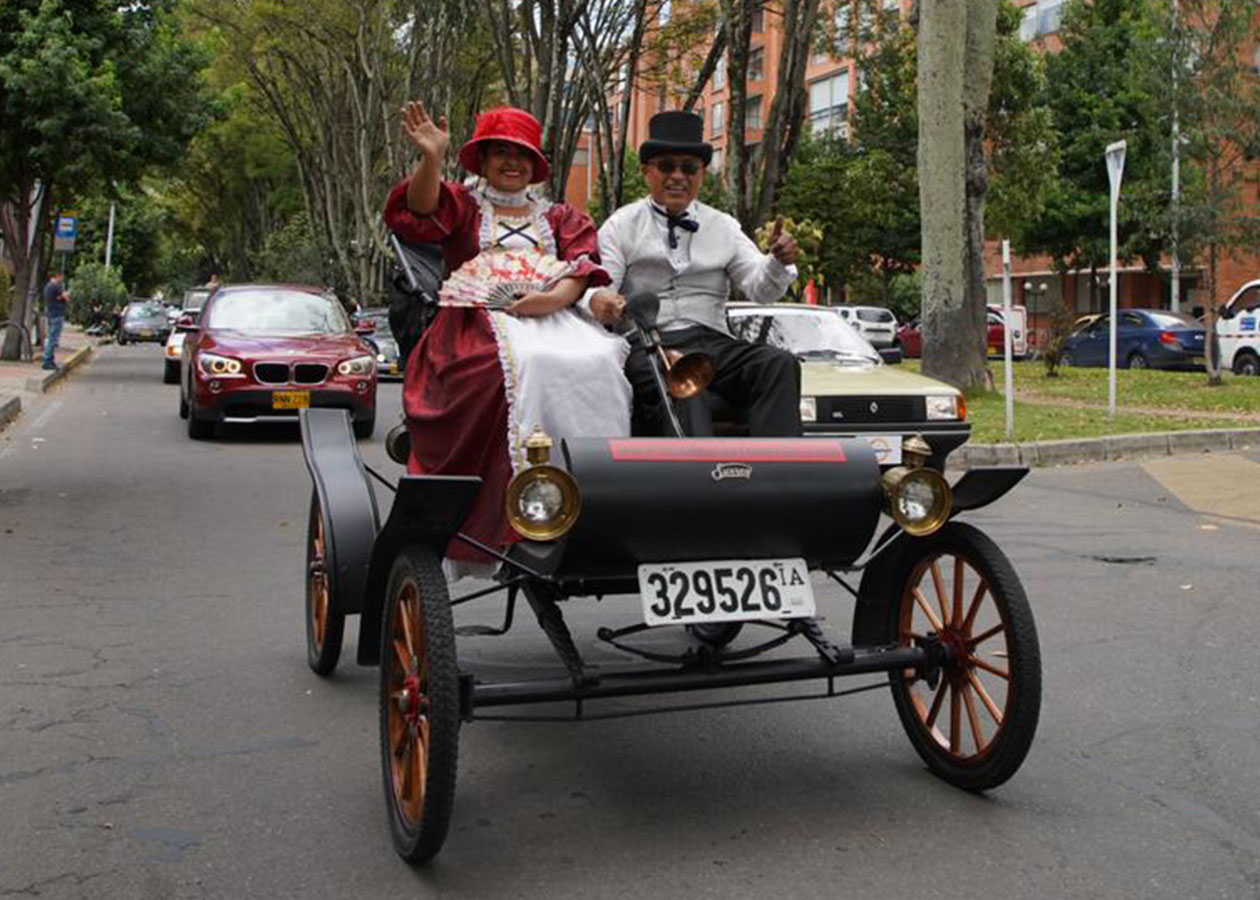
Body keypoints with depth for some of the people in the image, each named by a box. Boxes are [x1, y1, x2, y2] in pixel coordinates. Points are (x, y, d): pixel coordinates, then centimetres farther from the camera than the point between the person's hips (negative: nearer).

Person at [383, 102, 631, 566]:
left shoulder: (561, 216, 27)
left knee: (598, 363, -31)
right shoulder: (461, 204, 21)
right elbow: (422, 211, -2)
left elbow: (583, 265, 9)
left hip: (553, 316, 3)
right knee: (528, 365, -37)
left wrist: (556, 297, -13)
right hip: (482, 320, -2)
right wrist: (431, 159, -22)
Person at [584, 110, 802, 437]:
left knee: (780, 363, -26)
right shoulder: (621, 226, 12)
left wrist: (780, 262, -14)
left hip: (713, 343, 3)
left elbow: (760, 290, 10)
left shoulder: (724, 227, 20)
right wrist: (597, 300, -26)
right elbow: (596, 286, 0)